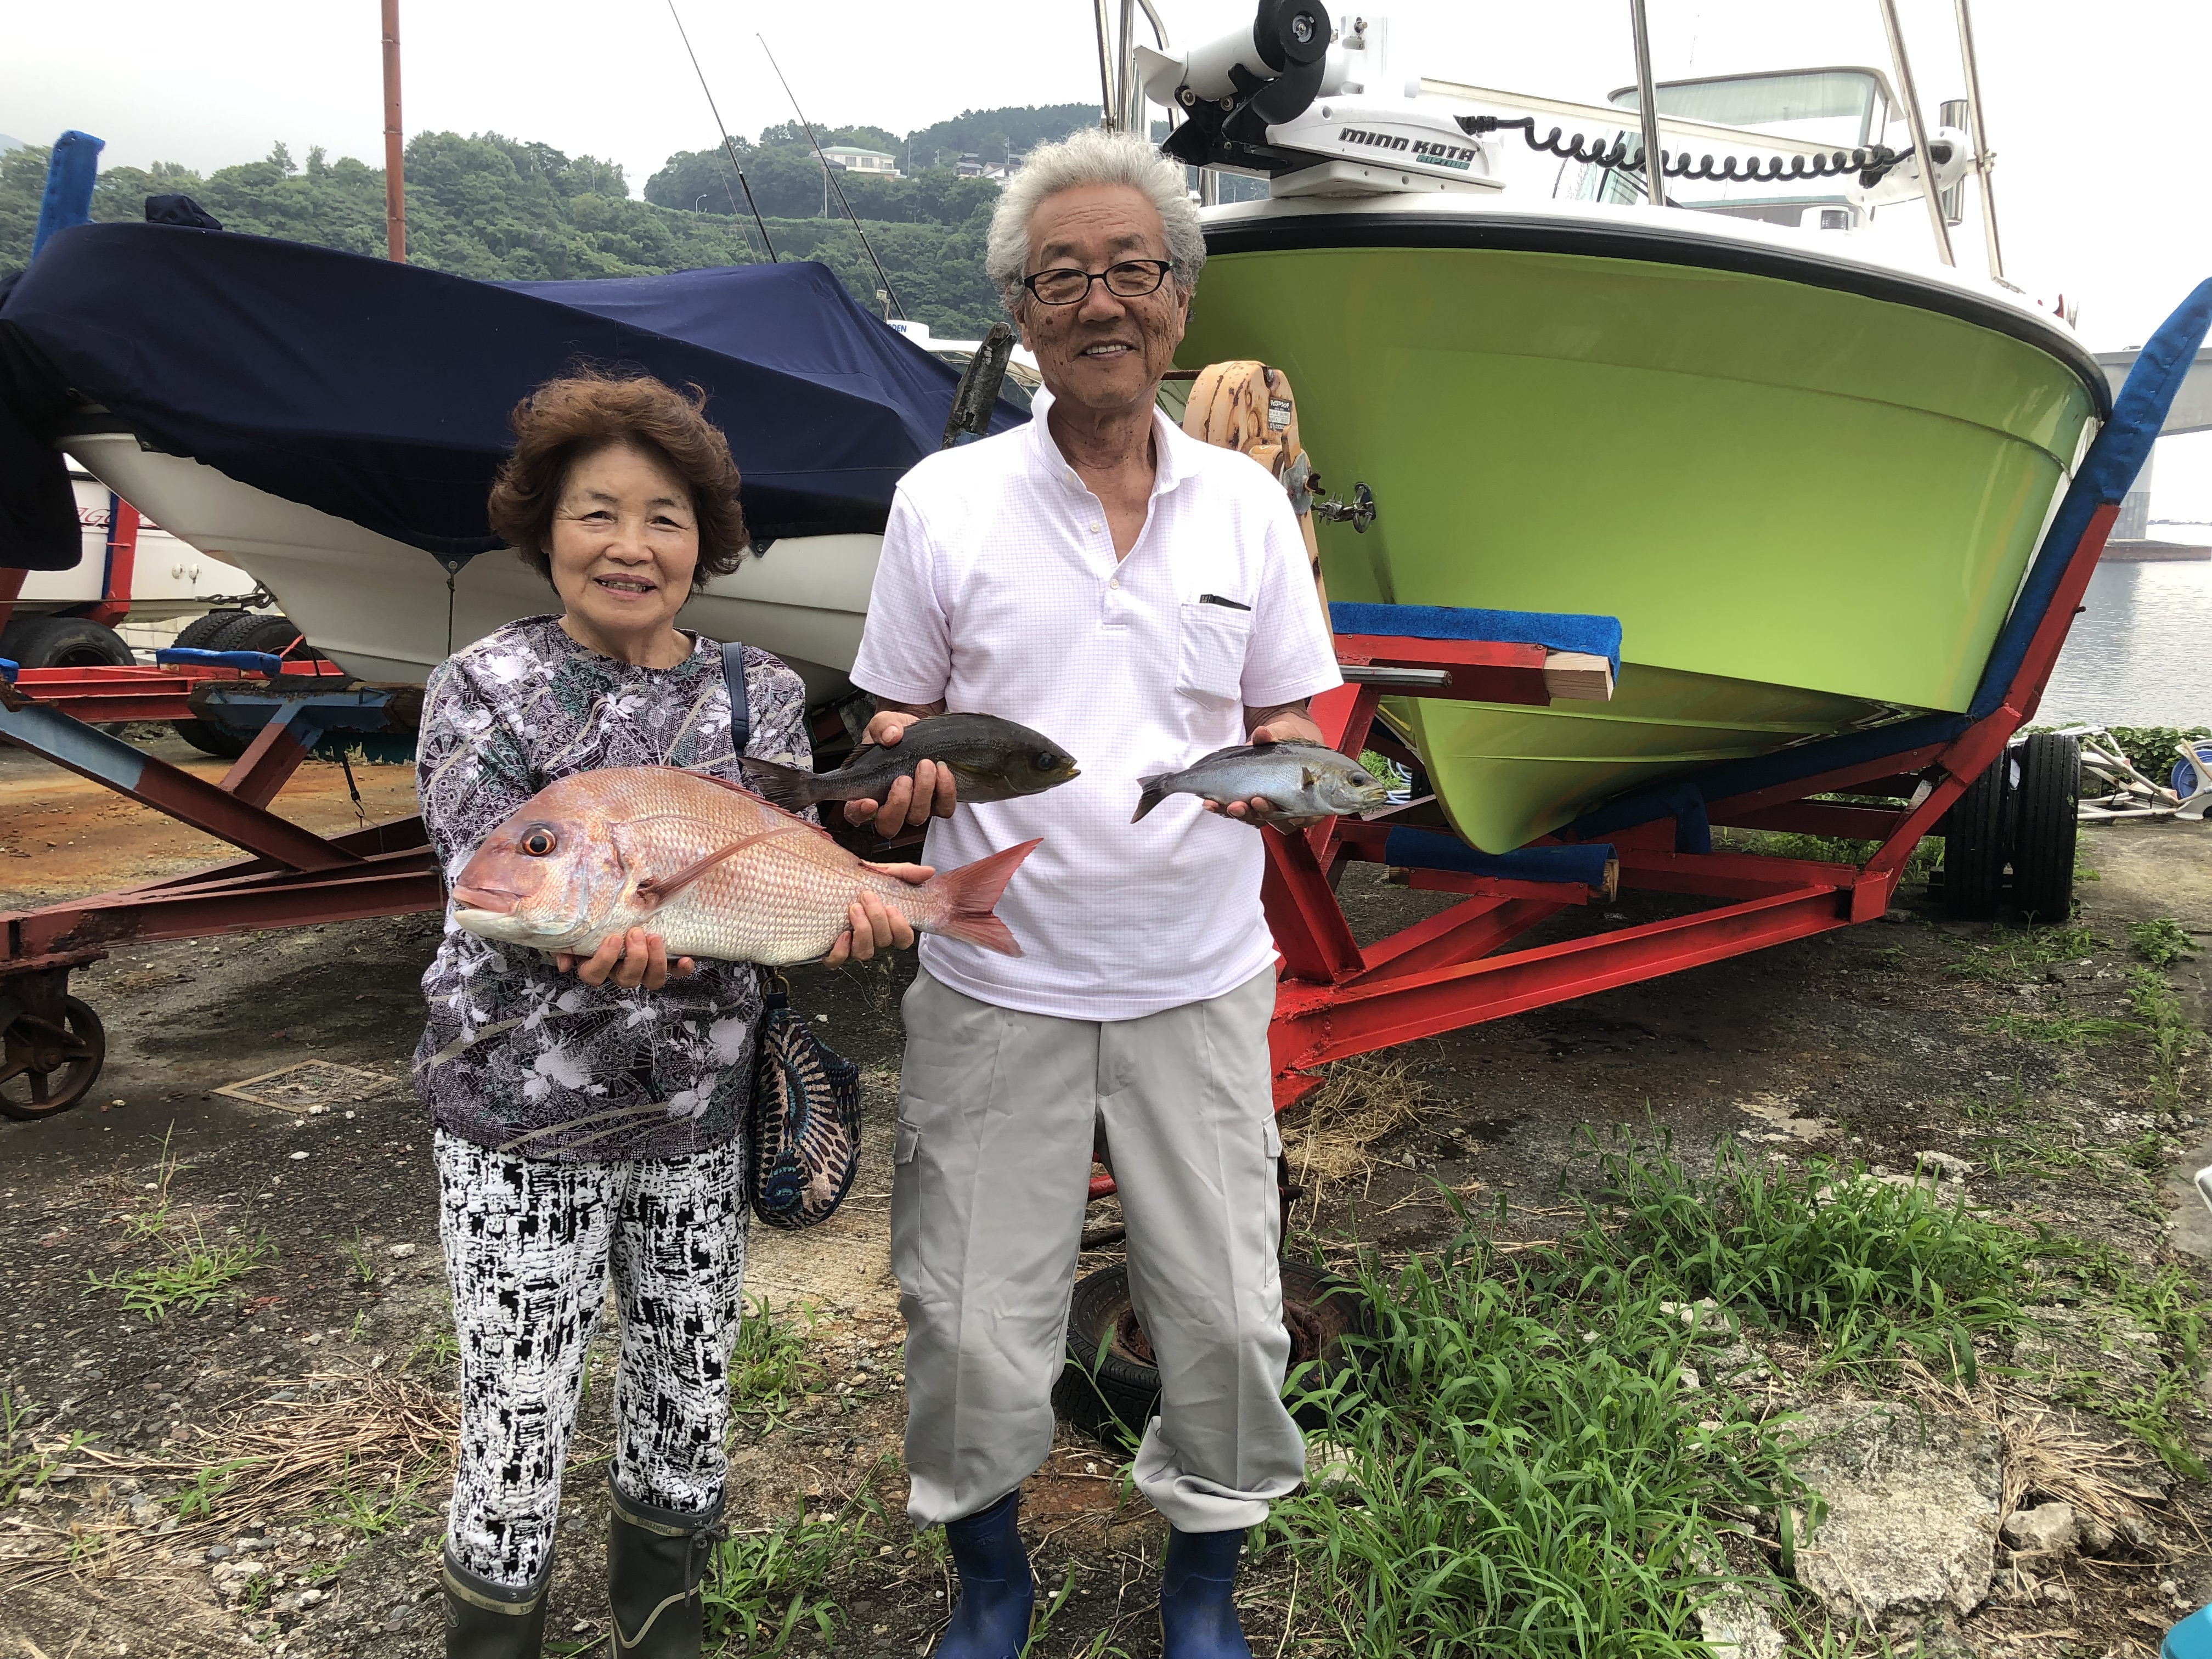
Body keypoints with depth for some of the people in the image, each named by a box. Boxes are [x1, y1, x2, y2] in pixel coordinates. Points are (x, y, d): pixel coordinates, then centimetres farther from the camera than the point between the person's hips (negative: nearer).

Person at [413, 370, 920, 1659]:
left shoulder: (759, 694, 2)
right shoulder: (483, 691, -6)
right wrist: (585, 934, -39)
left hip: (699, 1112, 3)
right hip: (525, 1115, -3)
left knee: (691, 1391, 17)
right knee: (520, 1420, 3)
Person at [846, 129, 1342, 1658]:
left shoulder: (1247, 502, 4)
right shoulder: (943, 501, -1)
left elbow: (1290, 718, 8)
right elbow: (899, 718, 5)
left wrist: (1270, 771, -14)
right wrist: (906, 771, -18)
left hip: (1199, 979, 2)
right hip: (997, 980, -1)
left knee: (1228, 1315, 6)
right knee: (975, 1324, 6)